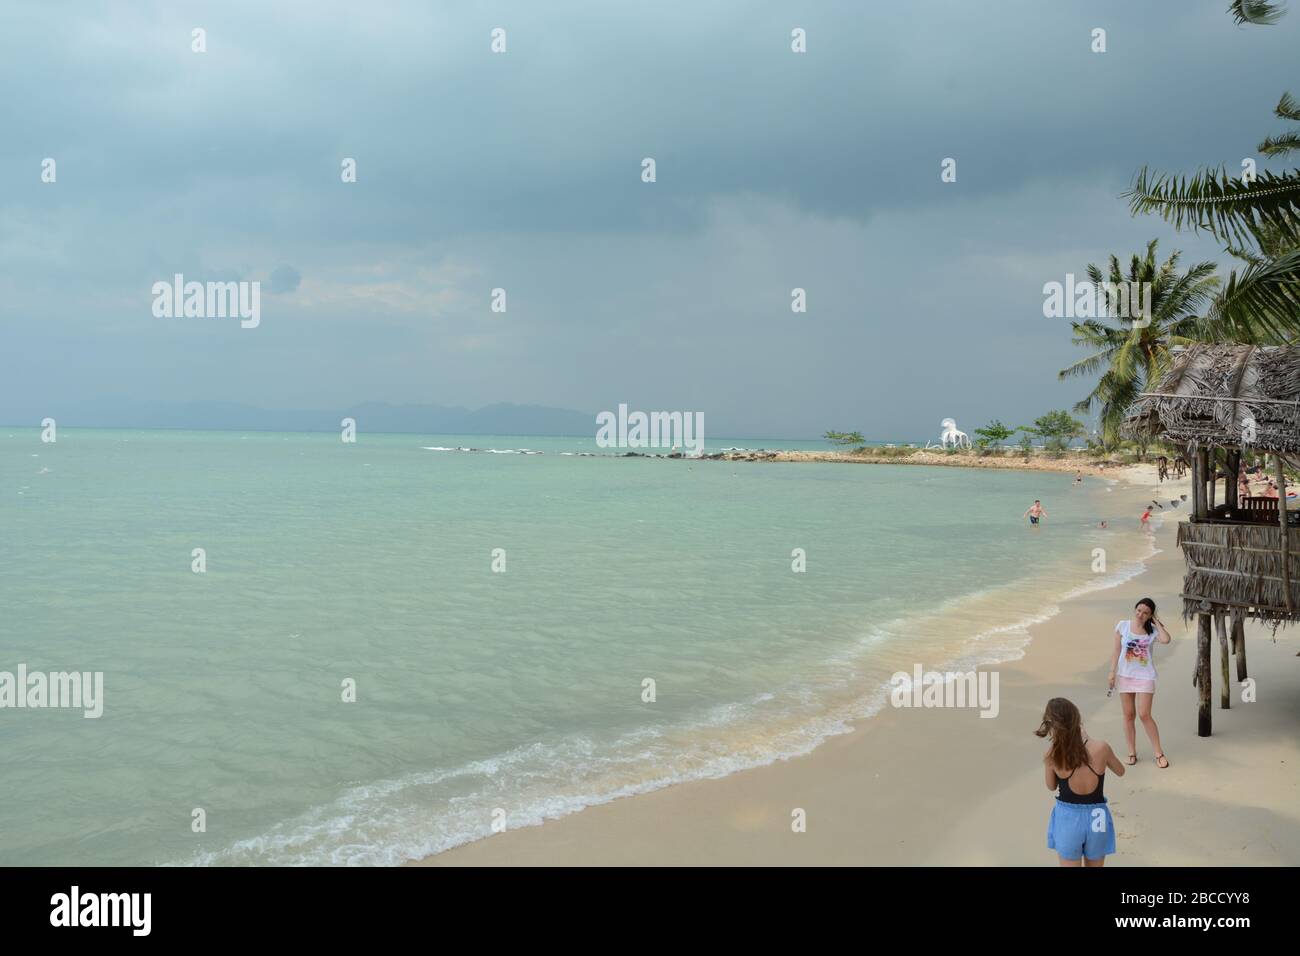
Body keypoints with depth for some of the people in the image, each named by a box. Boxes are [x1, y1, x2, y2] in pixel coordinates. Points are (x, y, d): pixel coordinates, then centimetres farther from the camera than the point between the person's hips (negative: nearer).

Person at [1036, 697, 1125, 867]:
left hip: (1067, 818, -1)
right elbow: (1120, 771, 3)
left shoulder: (1051, 756, -20)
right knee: (1094, 865, 23)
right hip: (1096, 817, 1)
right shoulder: (1101, 748, -20)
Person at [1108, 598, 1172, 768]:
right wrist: (1112, 672, -1)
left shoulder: (1152, 630, -3)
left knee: (1144, 715, -9)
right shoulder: (1123, 626, 1)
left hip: (1145, 676, -2)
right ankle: (1132, 752, 17)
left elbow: (1166, 639, -25)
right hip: (1125, 675, 2)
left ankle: (1159, 753, 3)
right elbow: (1117, 651, 4)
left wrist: (1156, 622, -12)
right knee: (1128, 715, 7)